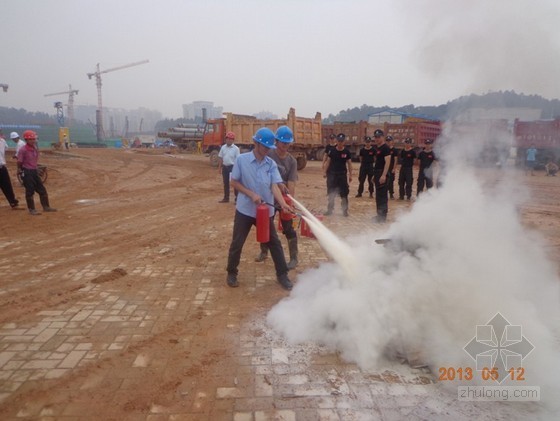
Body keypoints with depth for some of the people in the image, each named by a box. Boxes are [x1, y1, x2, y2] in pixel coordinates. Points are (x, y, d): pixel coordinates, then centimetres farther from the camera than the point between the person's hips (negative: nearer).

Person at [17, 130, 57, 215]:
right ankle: (31, 209, 10)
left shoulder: (35, 148, 5)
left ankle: (46, 207, 20)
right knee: (30, 191, -1)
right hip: (27, 172, -7)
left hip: (34, 171, 7)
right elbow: (19, 162, -12)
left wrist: (35, 168, 12)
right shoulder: (23, 150, -16)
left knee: (42, 189, 10)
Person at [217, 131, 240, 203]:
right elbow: (220, 158, 11)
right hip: (225, 167, 5)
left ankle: (237, 198, 5)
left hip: (232, 167, -5)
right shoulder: (223, 147, 6)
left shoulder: (236, 148, -8)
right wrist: (219, 167, 8)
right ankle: (226, 198, 22)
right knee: (225, 183, 12)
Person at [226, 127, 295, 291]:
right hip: (245, 209, -2)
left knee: (274, 242, 8)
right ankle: (231, 273, 26)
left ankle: (282, 274, 20)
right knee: (237, 243, 7)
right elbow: (234, 182, -5)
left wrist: (283, 204, -28)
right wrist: (251, 194, -17)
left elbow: (274, 186, -11)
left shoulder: (271, 164, -2)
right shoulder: (241, 160, -9)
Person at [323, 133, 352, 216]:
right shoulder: (332, 151, -1)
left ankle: (345, 210, 13)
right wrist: (324, 171, -3)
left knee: (344, 194, 1)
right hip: (332, 174, 1)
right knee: (331, 193, 6)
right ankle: (330, 209, 17)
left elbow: (349, 163, 2)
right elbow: (328, 161, 4)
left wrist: (350, 175, -1)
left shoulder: (346, 151, -2)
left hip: (342, 175, -1)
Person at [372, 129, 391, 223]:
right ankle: (380, 214, 22)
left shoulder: (385, 148, -11)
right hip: (377, 173, 10)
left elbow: (387, 162, -19)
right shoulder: (377, 148, 16)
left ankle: (383, 216, -3)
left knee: (382, 195, -7)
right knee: (378, 195, 13)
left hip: (382, 174, -10)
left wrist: (383, 175, -27)